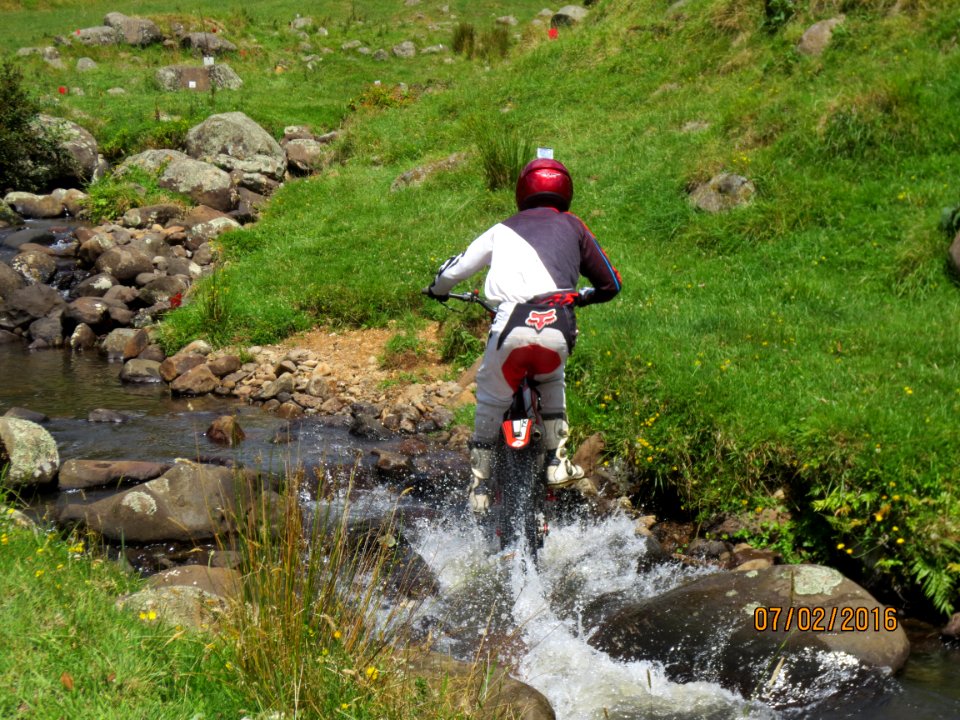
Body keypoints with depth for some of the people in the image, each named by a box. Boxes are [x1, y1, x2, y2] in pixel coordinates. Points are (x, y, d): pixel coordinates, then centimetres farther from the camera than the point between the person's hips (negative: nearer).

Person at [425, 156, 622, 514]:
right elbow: (610, 284, 24)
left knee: (490, 402, 19)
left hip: (512, 327, -1)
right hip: (557, 329, 1)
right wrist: (582, 296, 46)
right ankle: (557, 462, 23)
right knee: (551, 383, 32)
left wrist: (438, 290, 48)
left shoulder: (504, 229, 23)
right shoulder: (572, 226, 22)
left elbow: (454, 269, 25)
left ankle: (479, 484, 17)